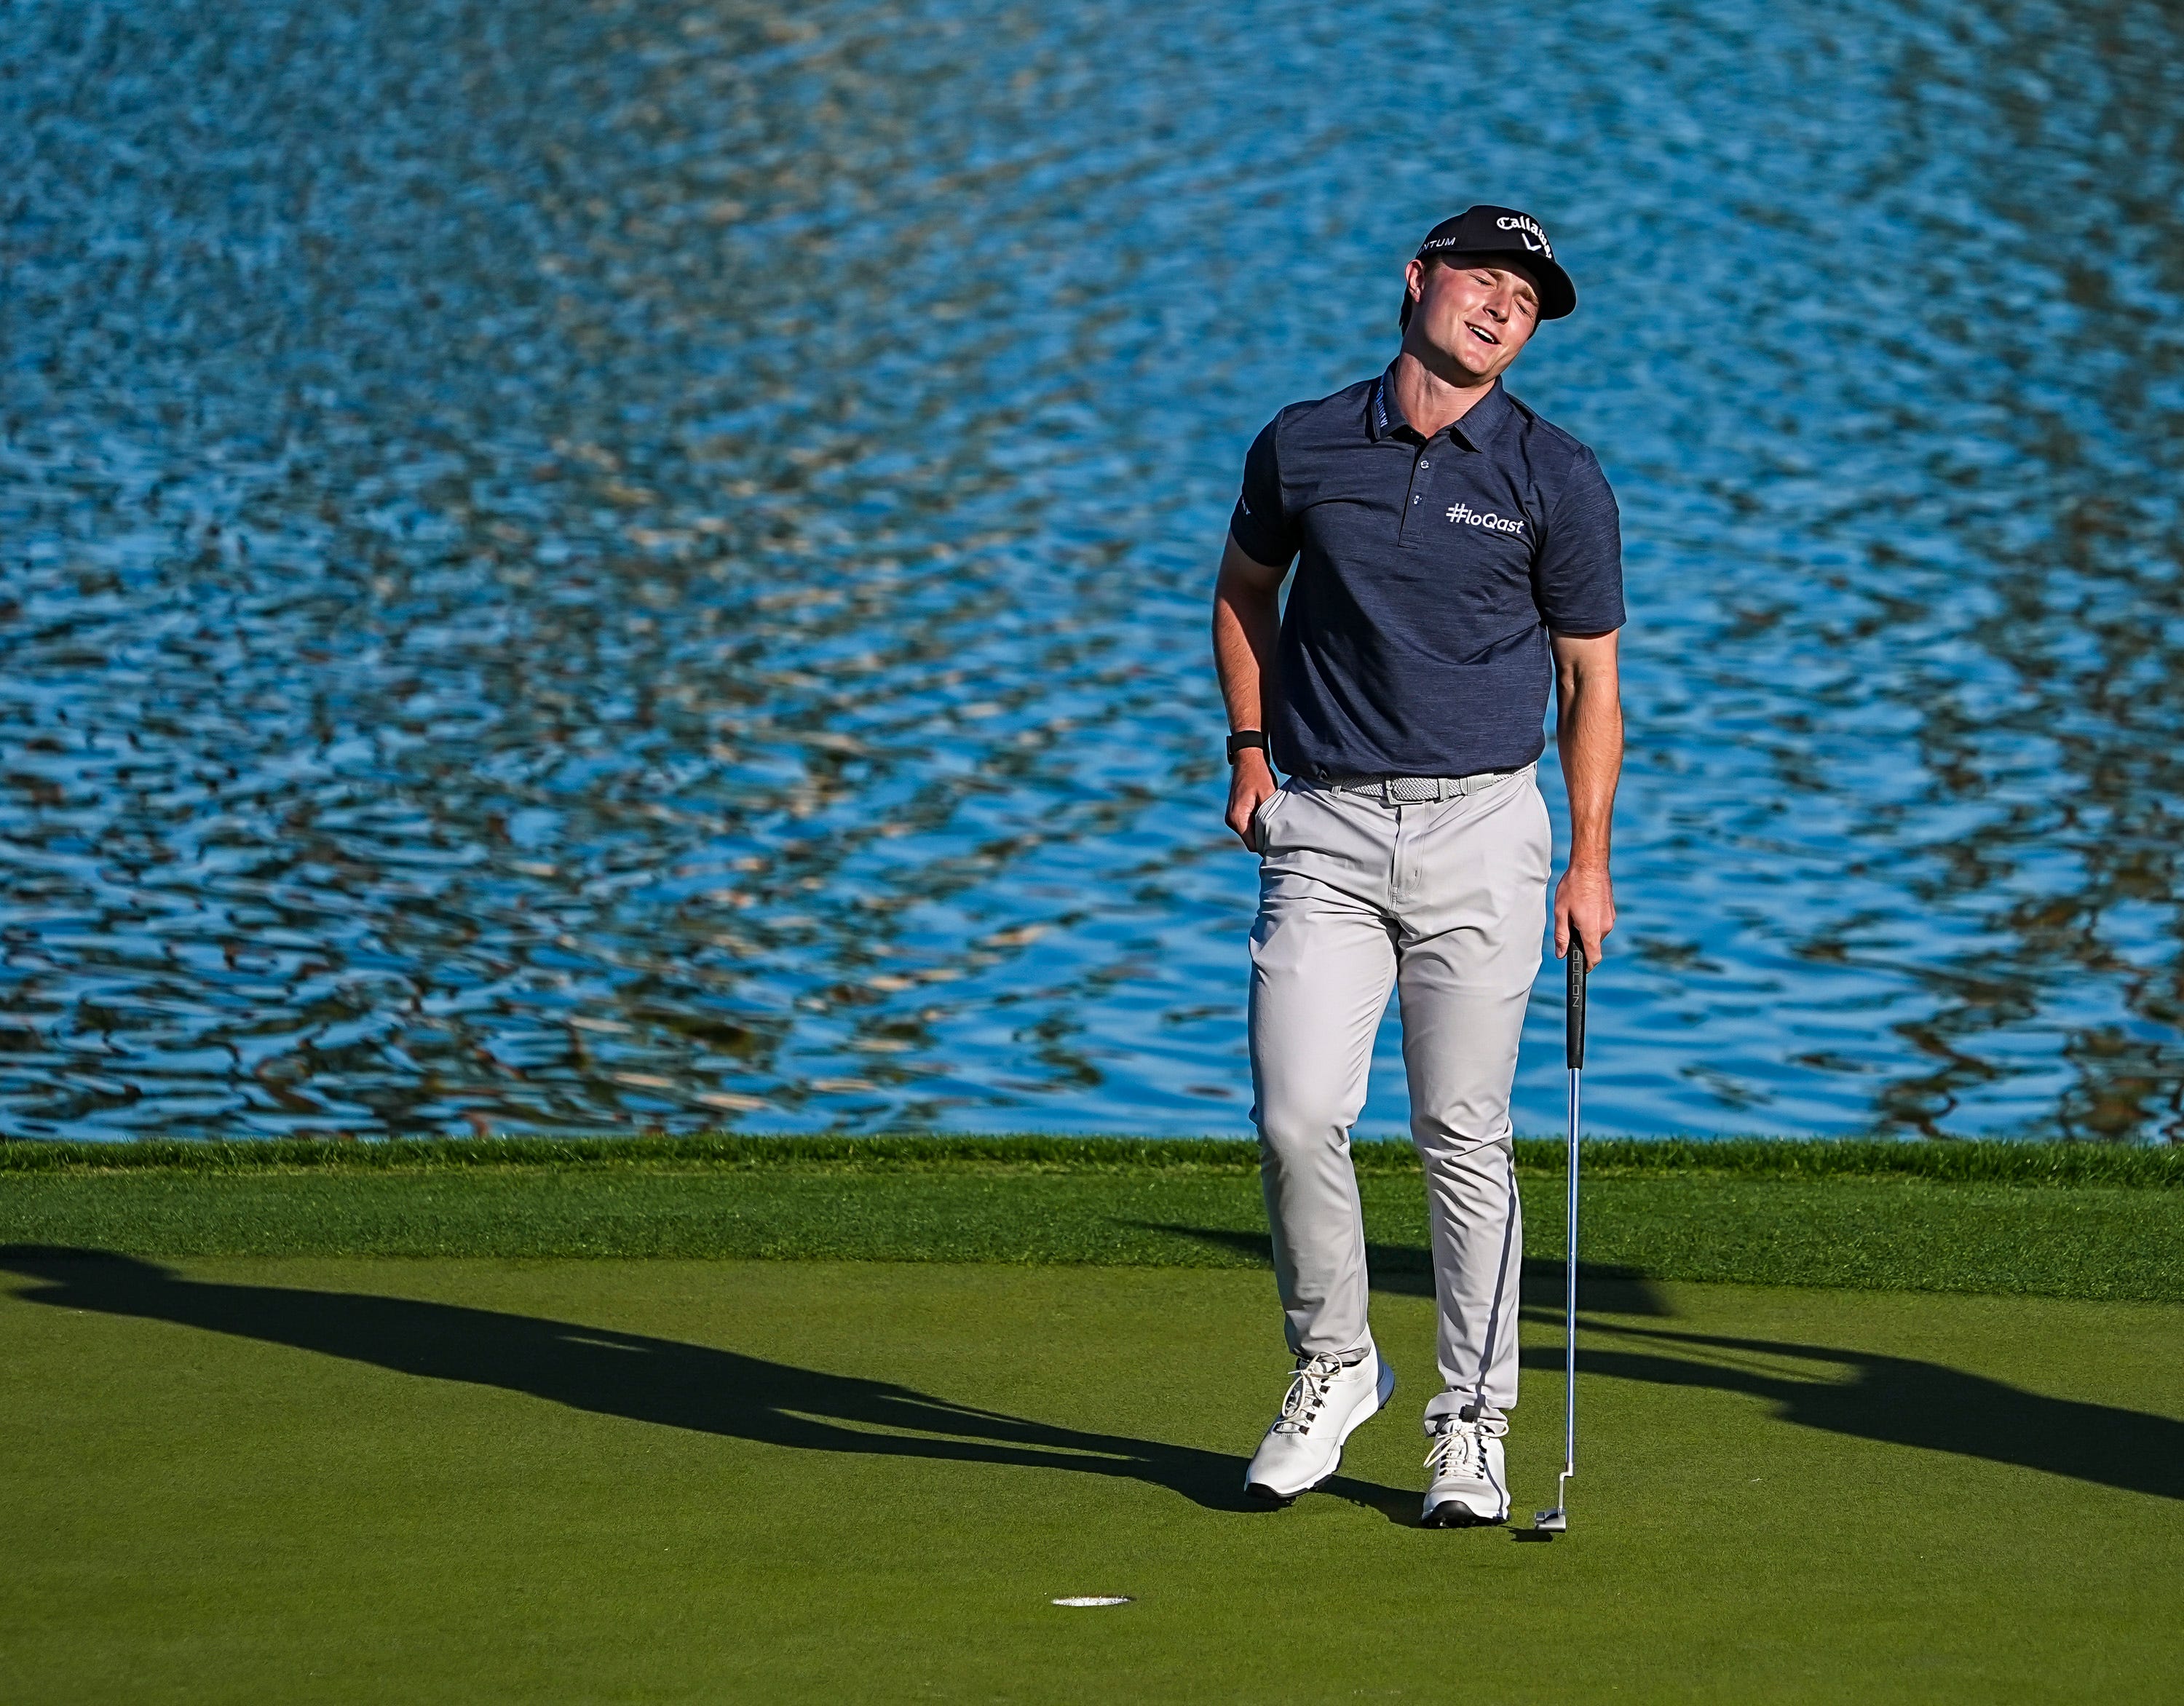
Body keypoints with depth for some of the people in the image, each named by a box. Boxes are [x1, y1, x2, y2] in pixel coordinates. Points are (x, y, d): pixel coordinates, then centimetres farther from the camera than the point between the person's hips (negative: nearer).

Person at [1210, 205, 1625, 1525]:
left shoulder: (1559, 480, 0)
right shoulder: (1304, 448, 4)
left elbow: (1591, 677, 4)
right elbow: (1245, 587, 23)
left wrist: (1590, 860, -2)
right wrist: (1251, 749, 13)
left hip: (1480, 828, -1)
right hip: (1326, 829, 1)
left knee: (1465, 1134, 0)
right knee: (1297, 1118, -10)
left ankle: (1475, 1425, 9)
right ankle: (1333, 1368, 13)